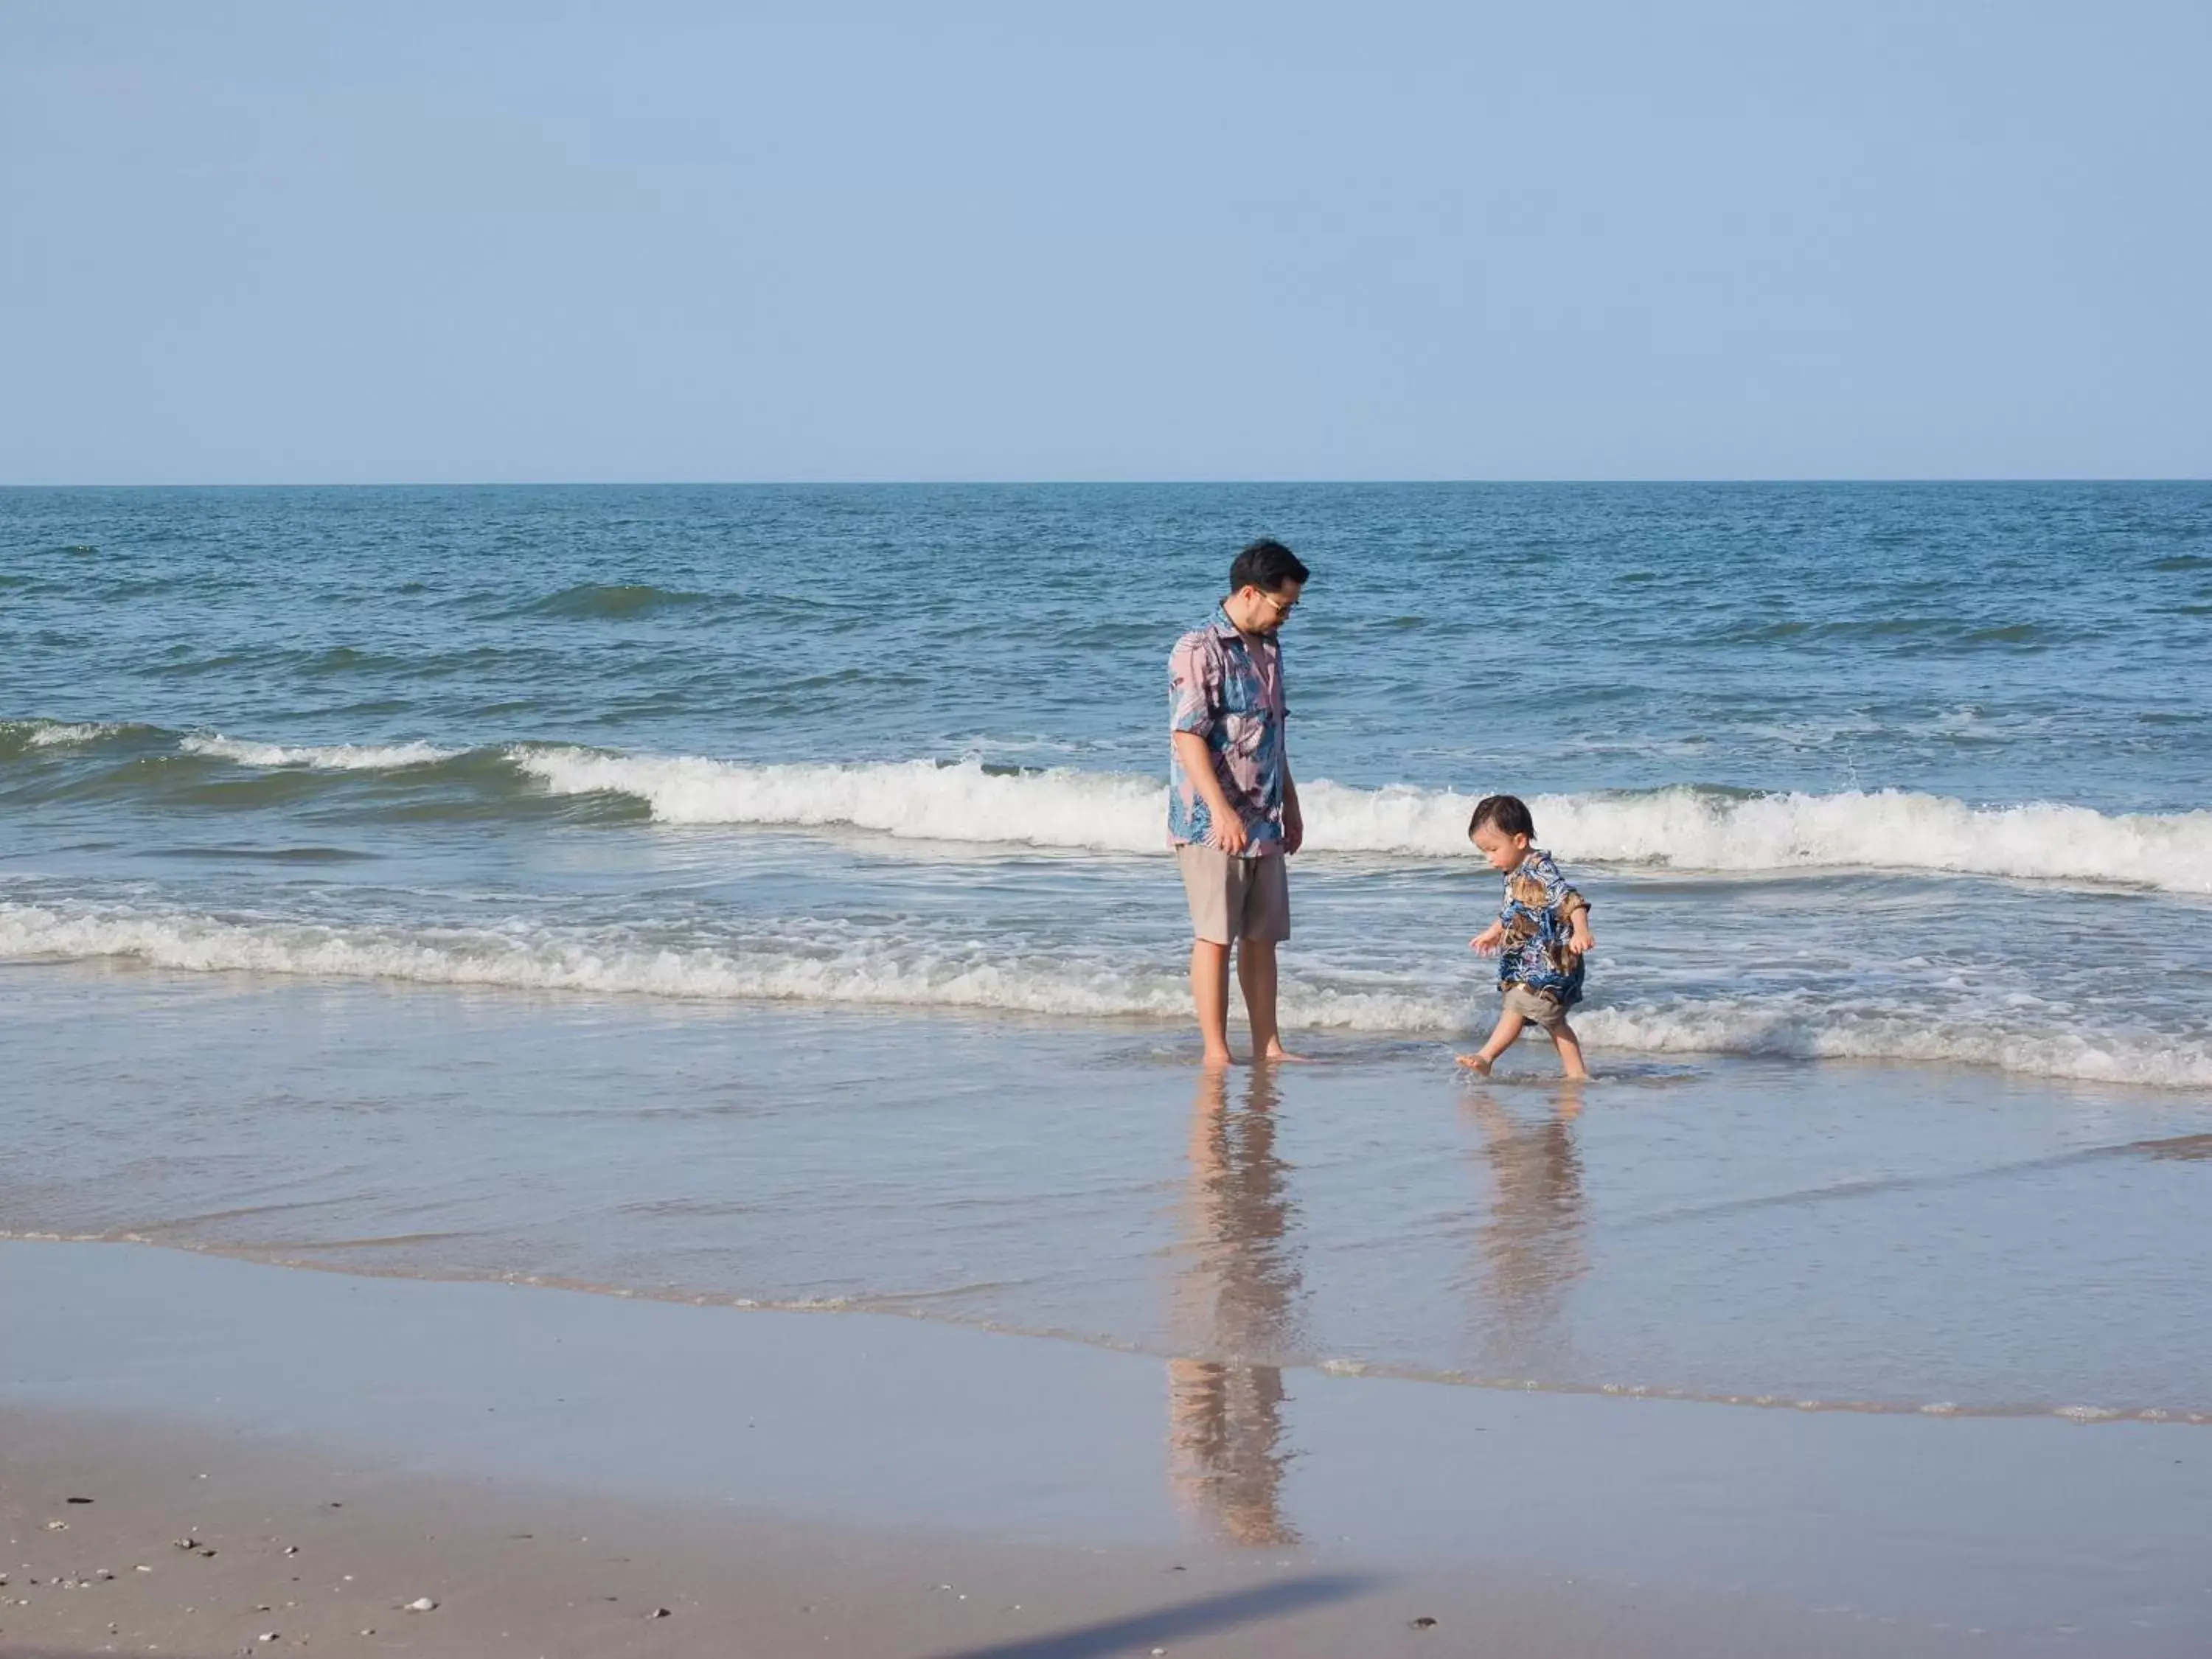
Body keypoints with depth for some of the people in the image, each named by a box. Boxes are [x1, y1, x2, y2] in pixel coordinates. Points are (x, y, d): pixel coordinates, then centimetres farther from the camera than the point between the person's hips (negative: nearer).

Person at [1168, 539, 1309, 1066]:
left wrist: (1290, 804, 25)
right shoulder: (1199, 650, -14)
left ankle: (1267, 1047, 15)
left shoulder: (1268, 647, 13)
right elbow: (1187, 734, -19)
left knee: (1262, 936, 10)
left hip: (1263, 821, 8)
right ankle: (1215, 1052, 0)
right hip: (1211, 824, -8)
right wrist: (1220, 810, -26)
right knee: (1215, 937, -4)